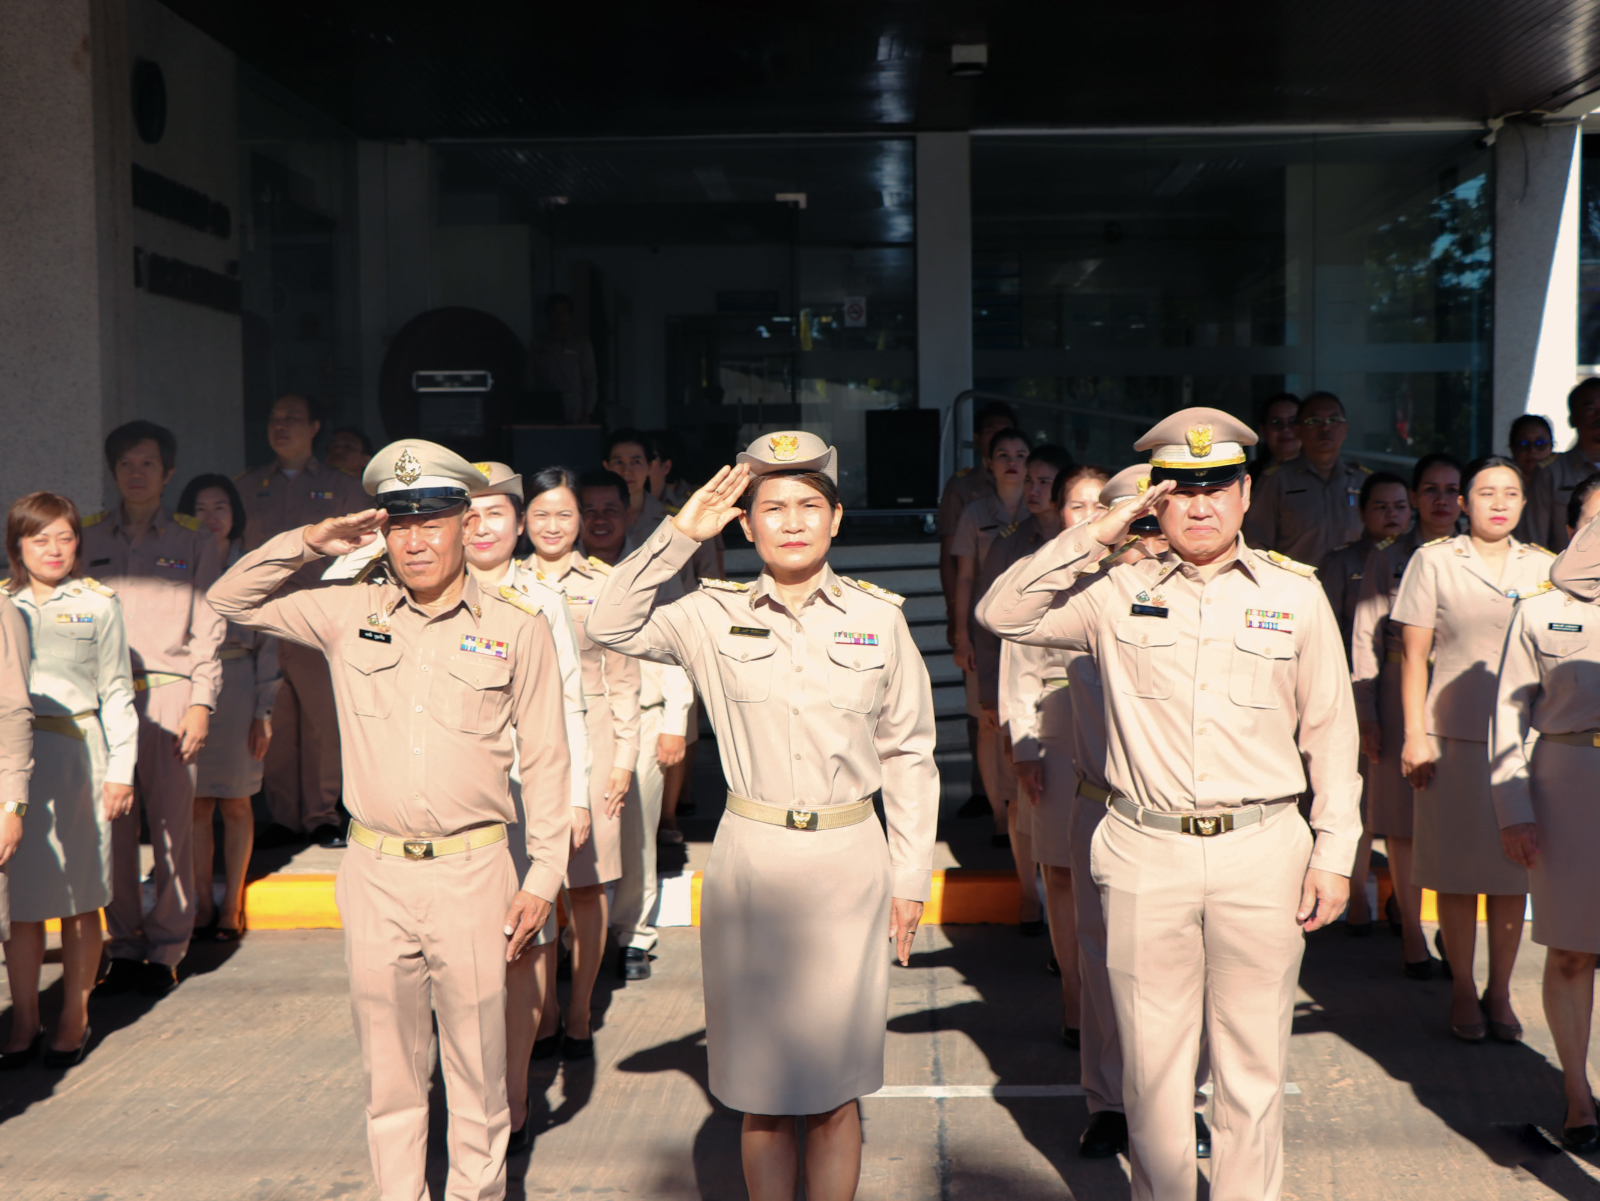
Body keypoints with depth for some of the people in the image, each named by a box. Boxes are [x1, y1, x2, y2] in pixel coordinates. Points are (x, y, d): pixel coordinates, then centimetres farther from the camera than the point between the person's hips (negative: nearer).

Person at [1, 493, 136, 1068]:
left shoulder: (99, 604, 6)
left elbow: (116, 693, 6)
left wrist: (121, 770, 0)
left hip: (75, 755, -2)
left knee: (78, 896, 3)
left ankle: (74, 1018, 14)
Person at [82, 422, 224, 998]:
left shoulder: (194, 541, 8)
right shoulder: (88, 537, 12)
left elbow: (208, 626, 5)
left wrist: (201, 703, -4)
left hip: (169, 696, -1)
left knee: (173, 824, -2)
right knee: (112, 823, 1)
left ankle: (166, 950, 8)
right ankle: (124, 946, 13)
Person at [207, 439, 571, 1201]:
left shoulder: (514, 626, 0)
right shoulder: (351, 612, 6)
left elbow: (545, 759, 3)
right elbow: (231, 600, 10)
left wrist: (544, 878, -1)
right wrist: (316, 540, -2)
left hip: (473, 872, -2)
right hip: (375, 874, 2)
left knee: (477, 1061, 6)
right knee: (388, 1063, 12)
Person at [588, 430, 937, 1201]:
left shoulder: (877, 617, 3)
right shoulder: (717, 616, 3)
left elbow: (908, 753, 7)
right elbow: (612, 625, -6)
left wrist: (910, 876, 6)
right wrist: (678, 534, -9)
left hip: (849, 860, 0)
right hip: (752, 859, 0)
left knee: (834, 1091, 7)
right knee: (762, 1091, 8)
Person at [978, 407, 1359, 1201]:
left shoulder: (1295, 592, 6)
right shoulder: (1117, 592, 3)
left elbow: (1330, 731, 8)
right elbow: (1002, 614, -5)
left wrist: (1335, 853, 5)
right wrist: (1099, 535, -8)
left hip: (1263, 854, 0)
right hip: (1146, 855, 0)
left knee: (1253, 1064, 9)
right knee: (1151, 1062, 9)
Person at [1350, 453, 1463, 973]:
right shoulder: (1387, 561, 5)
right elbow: (1365, 641, 2)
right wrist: (1366, 716, -4)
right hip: (1402, 700, -2)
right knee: (1404, 822, 0)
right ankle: (1412, 935, 10)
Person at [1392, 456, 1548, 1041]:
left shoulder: (1541, 566, 12)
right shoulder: (1433, 561, 3)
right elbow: (1414, 656, 1)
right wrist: (1414, 735, -5)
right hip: (1453, 736, -3)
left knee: (1514, 871, 5)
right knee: (1457, 871, 2)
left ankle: (1499, 992, 18)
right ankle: (1462, 991, 16)